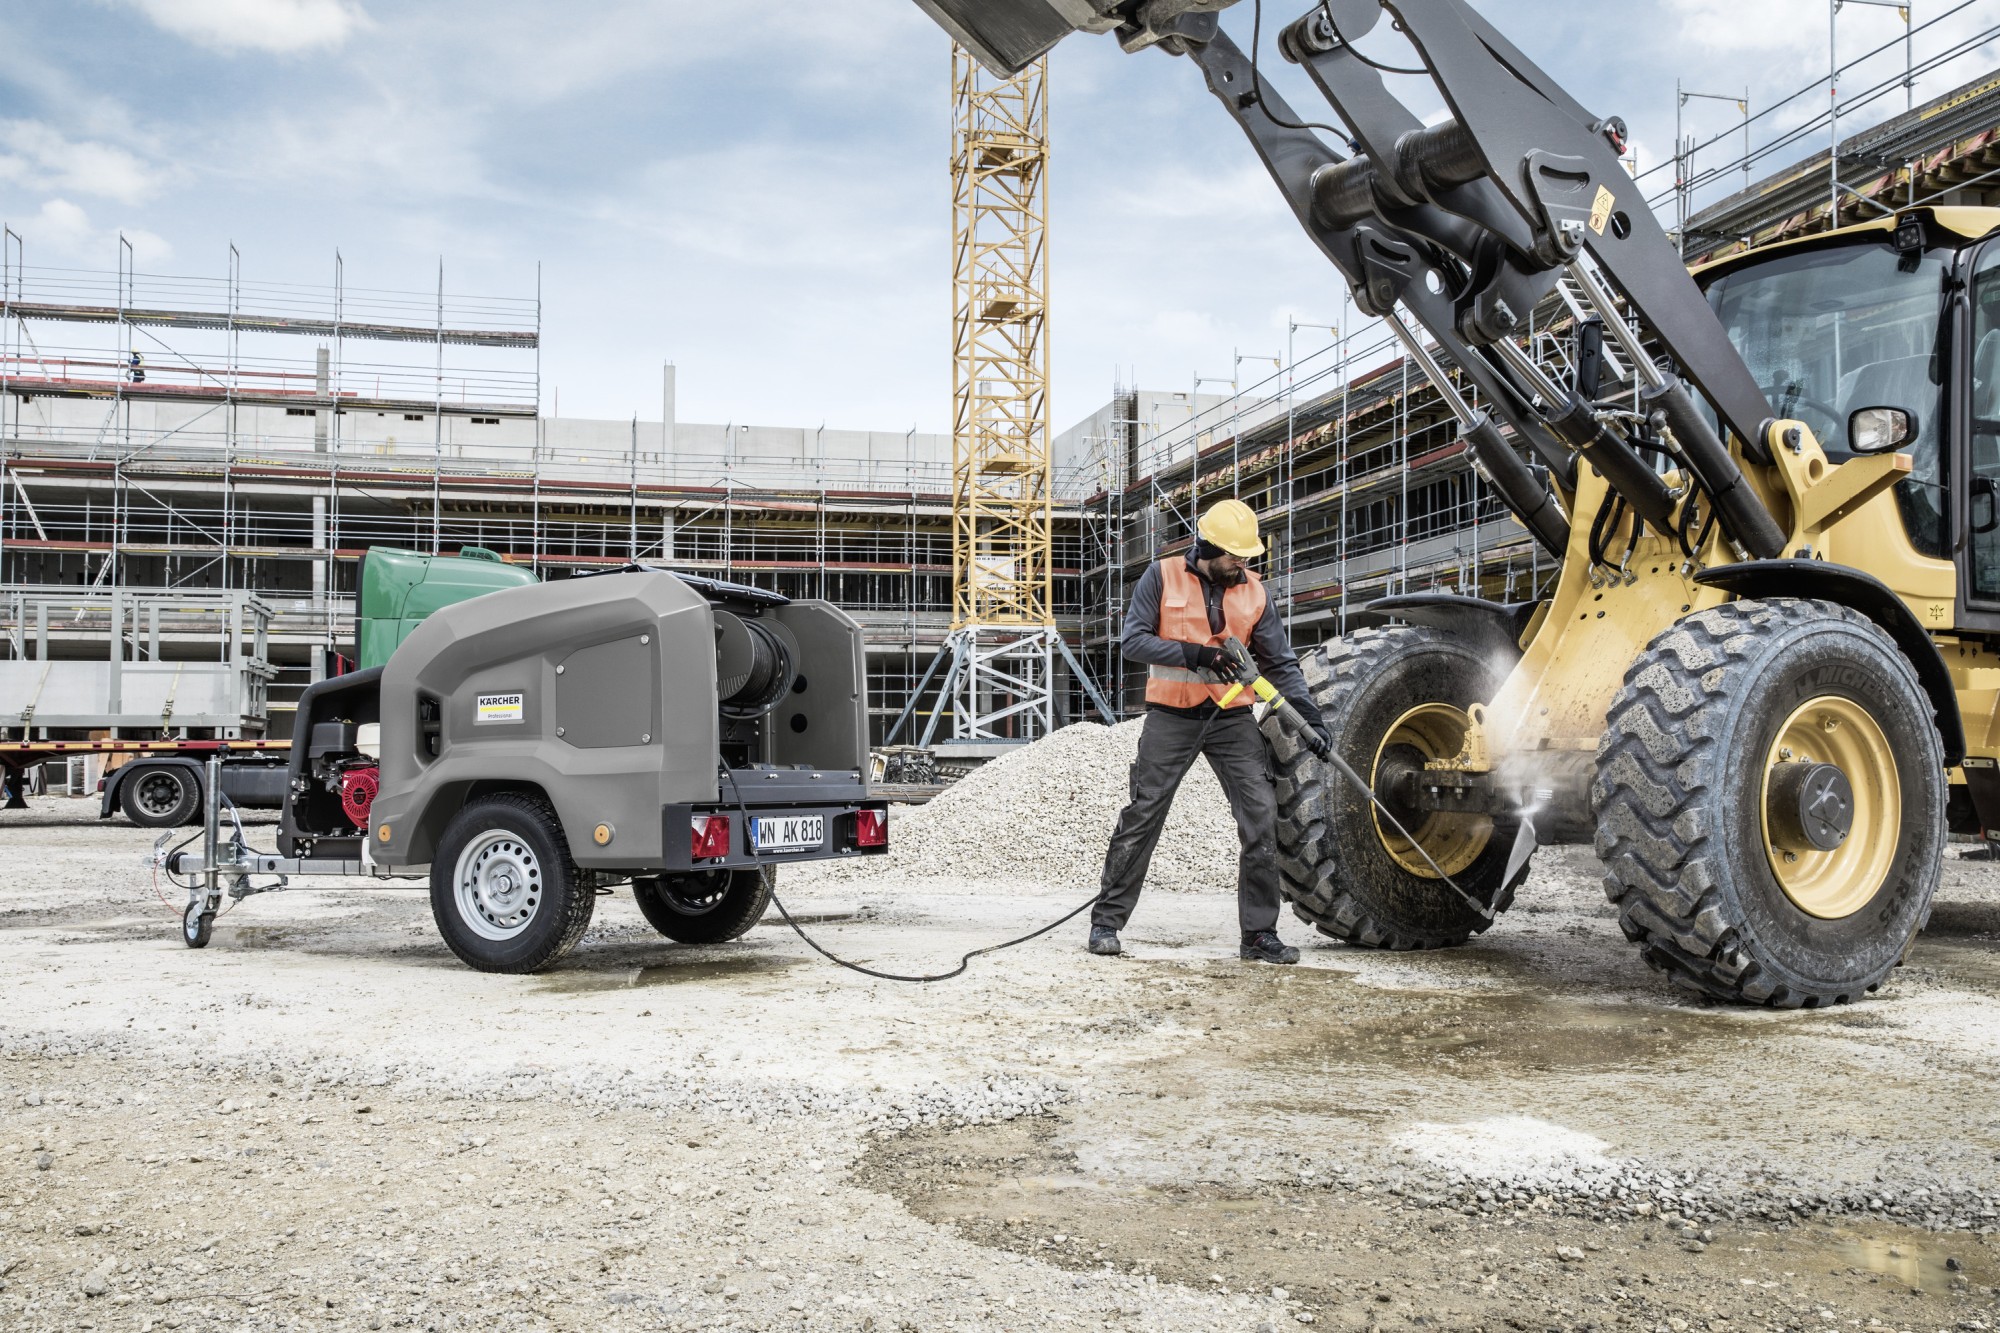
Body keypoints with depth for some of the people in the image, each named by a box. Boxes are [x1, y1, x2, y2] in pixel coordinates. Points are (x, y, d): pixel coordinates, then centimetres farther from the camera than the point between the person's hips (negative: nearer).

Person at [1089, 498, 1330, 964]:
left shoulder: (1254, 592, 6)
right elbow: (1133, 640, -9)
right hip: (1172, 718, -3)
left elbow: (1280, 664, 6)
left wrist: (1310, 716, -6)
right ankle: (1106, 921, 11)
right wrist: (1194, 654, -20)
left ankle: (1260, 934, 5)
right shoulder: (1163, 577, -2)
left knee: (1262, 817, -5)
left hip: (1232, 719, 3)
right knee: (1142, 817, 0)